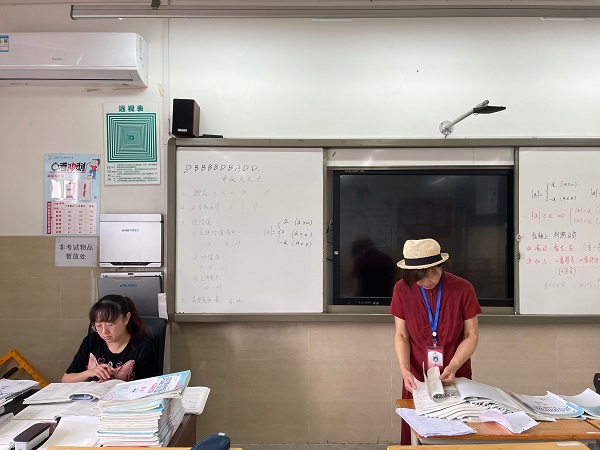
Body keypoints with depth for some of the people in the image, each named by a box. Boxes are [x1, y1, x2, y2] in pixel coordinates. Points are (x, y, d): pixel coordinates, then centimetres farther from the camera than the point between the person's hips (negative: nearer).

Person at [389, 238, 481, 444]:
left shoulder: (463, 289, -11)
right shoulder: (402, 289, -8)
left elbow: (471, 336, -5)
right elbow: (401, 336, -3)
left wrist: (453, 367, -19)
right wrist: (405, 370, -17)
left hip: (456, 378, 0)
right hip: (417, 378, 1)